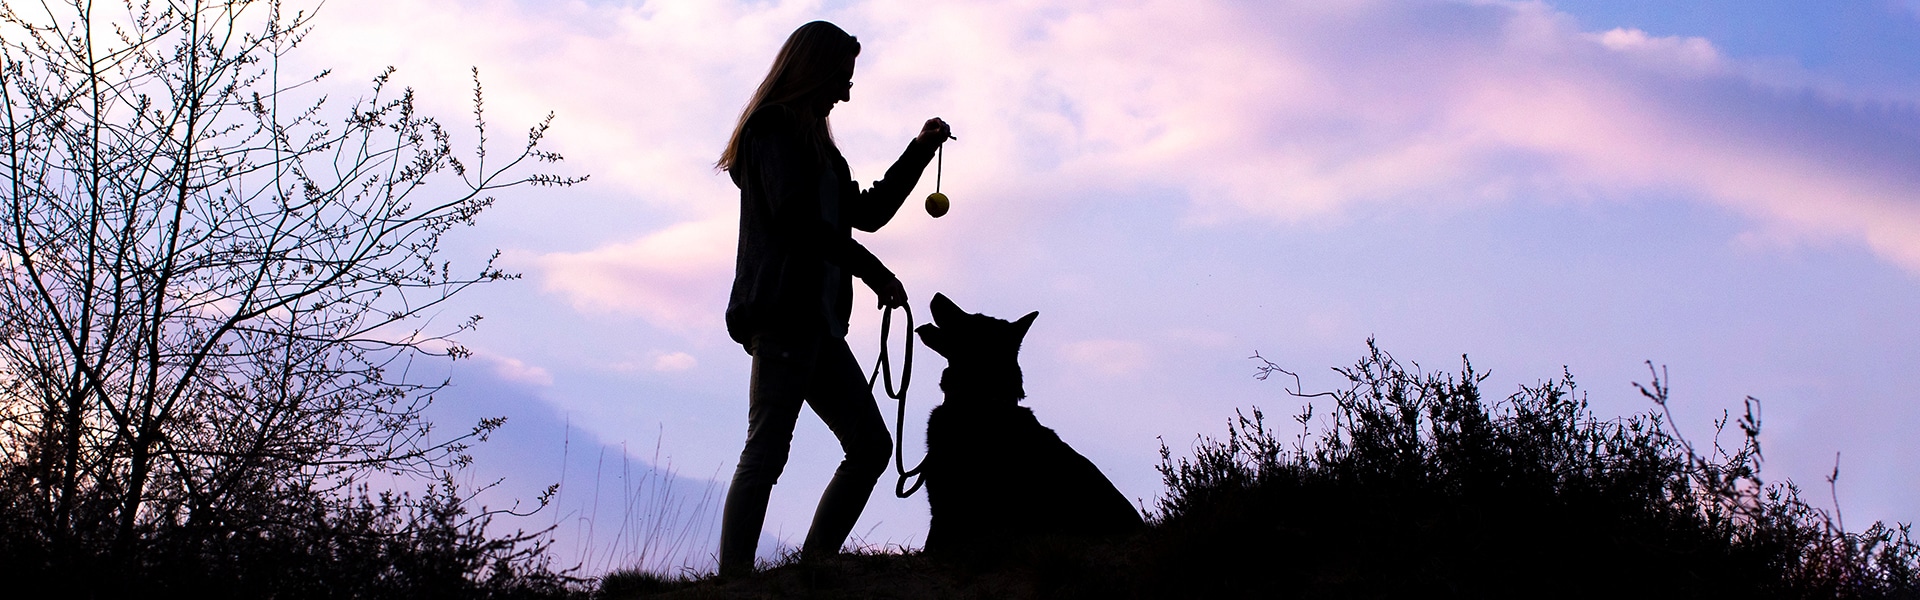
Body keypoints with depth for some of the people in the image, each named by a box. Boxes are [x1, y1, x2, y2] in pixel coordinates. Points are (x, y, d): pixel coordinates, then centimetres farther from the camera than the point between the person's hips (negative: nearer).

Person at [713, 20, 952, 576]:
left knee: (870, 445, 4)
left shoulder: (811, 141, 27)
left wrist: (919, 152, 26)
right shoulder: (774, 128, -3)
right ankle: (733, 577, -19)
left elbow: (867, 211, 32)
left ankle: (813, 566, 4)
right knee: (767, 451, -15)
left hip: (815, 321, 10)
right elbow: (795, 218, -16)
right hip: (782, 314, -10)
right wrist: (871, 269, -14)